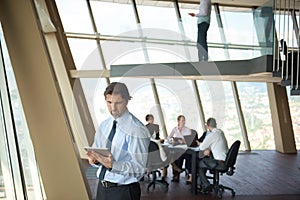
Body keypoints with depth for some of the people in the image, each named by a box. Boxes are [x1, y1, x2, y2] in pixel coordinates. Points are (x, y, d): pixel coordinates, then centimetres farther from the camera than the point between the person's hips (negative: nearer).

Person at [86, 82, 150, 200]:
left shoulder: (137, 130, -16)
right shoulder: (104, 126, 4)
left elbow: (139, 168, -18)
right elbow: (96, 151, 10)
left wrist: (112, 165, -30)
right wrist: (94, 159, -11)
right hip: (102, 187, 6)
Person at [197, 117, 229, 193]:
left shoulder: (211, 135, -17)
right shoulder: (221, 132, 8)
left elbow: (201, 147, -11)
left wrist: (200, 144, 11)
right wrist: (208, 149, 6)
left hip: (220, 162, -9)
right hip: (226, 159, 9)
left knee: (198, 163, 5)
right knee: (204, 159, 25)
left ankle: (206, 185, 8)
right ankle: (201, 181, 31)